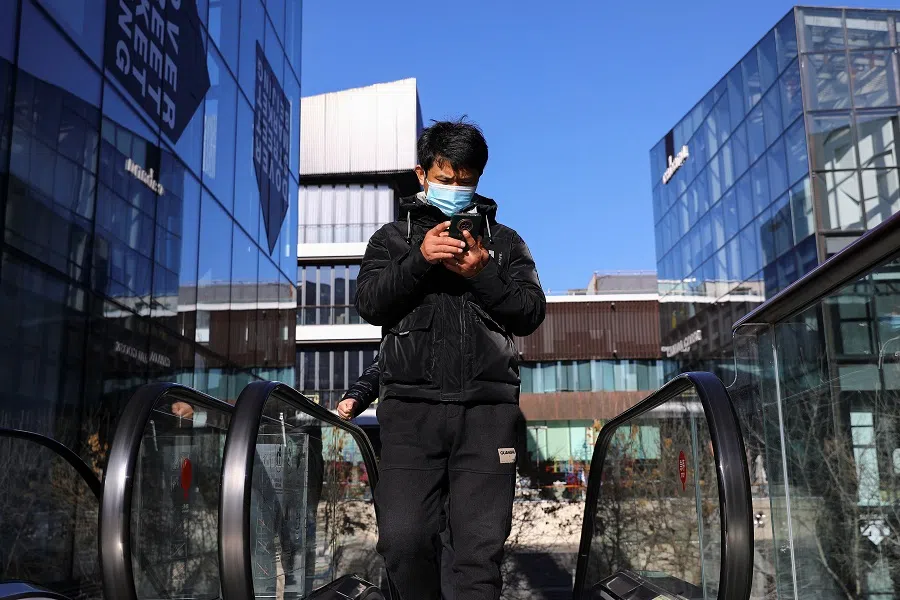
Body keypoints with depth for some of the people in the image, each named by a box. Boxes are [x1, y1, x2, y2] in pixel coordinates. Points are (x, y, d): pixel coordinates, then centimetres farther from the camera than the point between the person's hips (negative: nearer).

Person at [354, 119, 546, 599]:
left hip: (486, 408, 1)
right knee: (402, 539, -8)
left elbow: (531, 313, 7)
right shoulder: (394, 236, 17)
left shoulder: (504, 241, 18)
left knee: (483, 545, -5)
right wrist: (419, 260, -12)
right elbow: (368, 304, 2)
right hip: (411, 406, 0)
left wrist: (481, 274, -8)